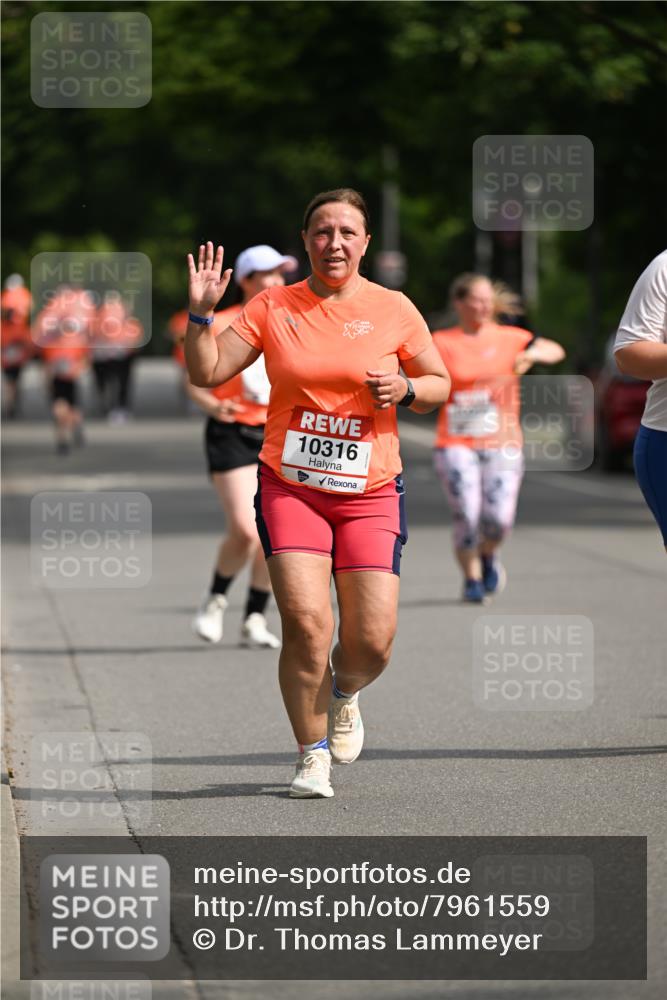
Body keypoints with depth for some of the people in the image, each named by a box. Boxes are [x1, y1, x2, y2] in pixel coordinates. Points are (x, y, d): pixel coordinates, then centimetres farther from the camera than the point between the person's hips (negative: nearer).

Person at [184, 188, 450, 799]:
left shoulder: (394, 309, 4)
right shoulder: (273, 308, 4)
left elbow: (440, 384, 12)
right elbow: (208, 373, 4)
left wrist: (405, 390, -9)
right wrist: (202, 313, -11)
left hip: (370, 493, 1)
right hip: (290, 488, -1)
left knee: (373, 640, -7)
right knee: (306, 623, -16)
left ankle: (344, 693, 30)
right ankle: (312, 755, 2)